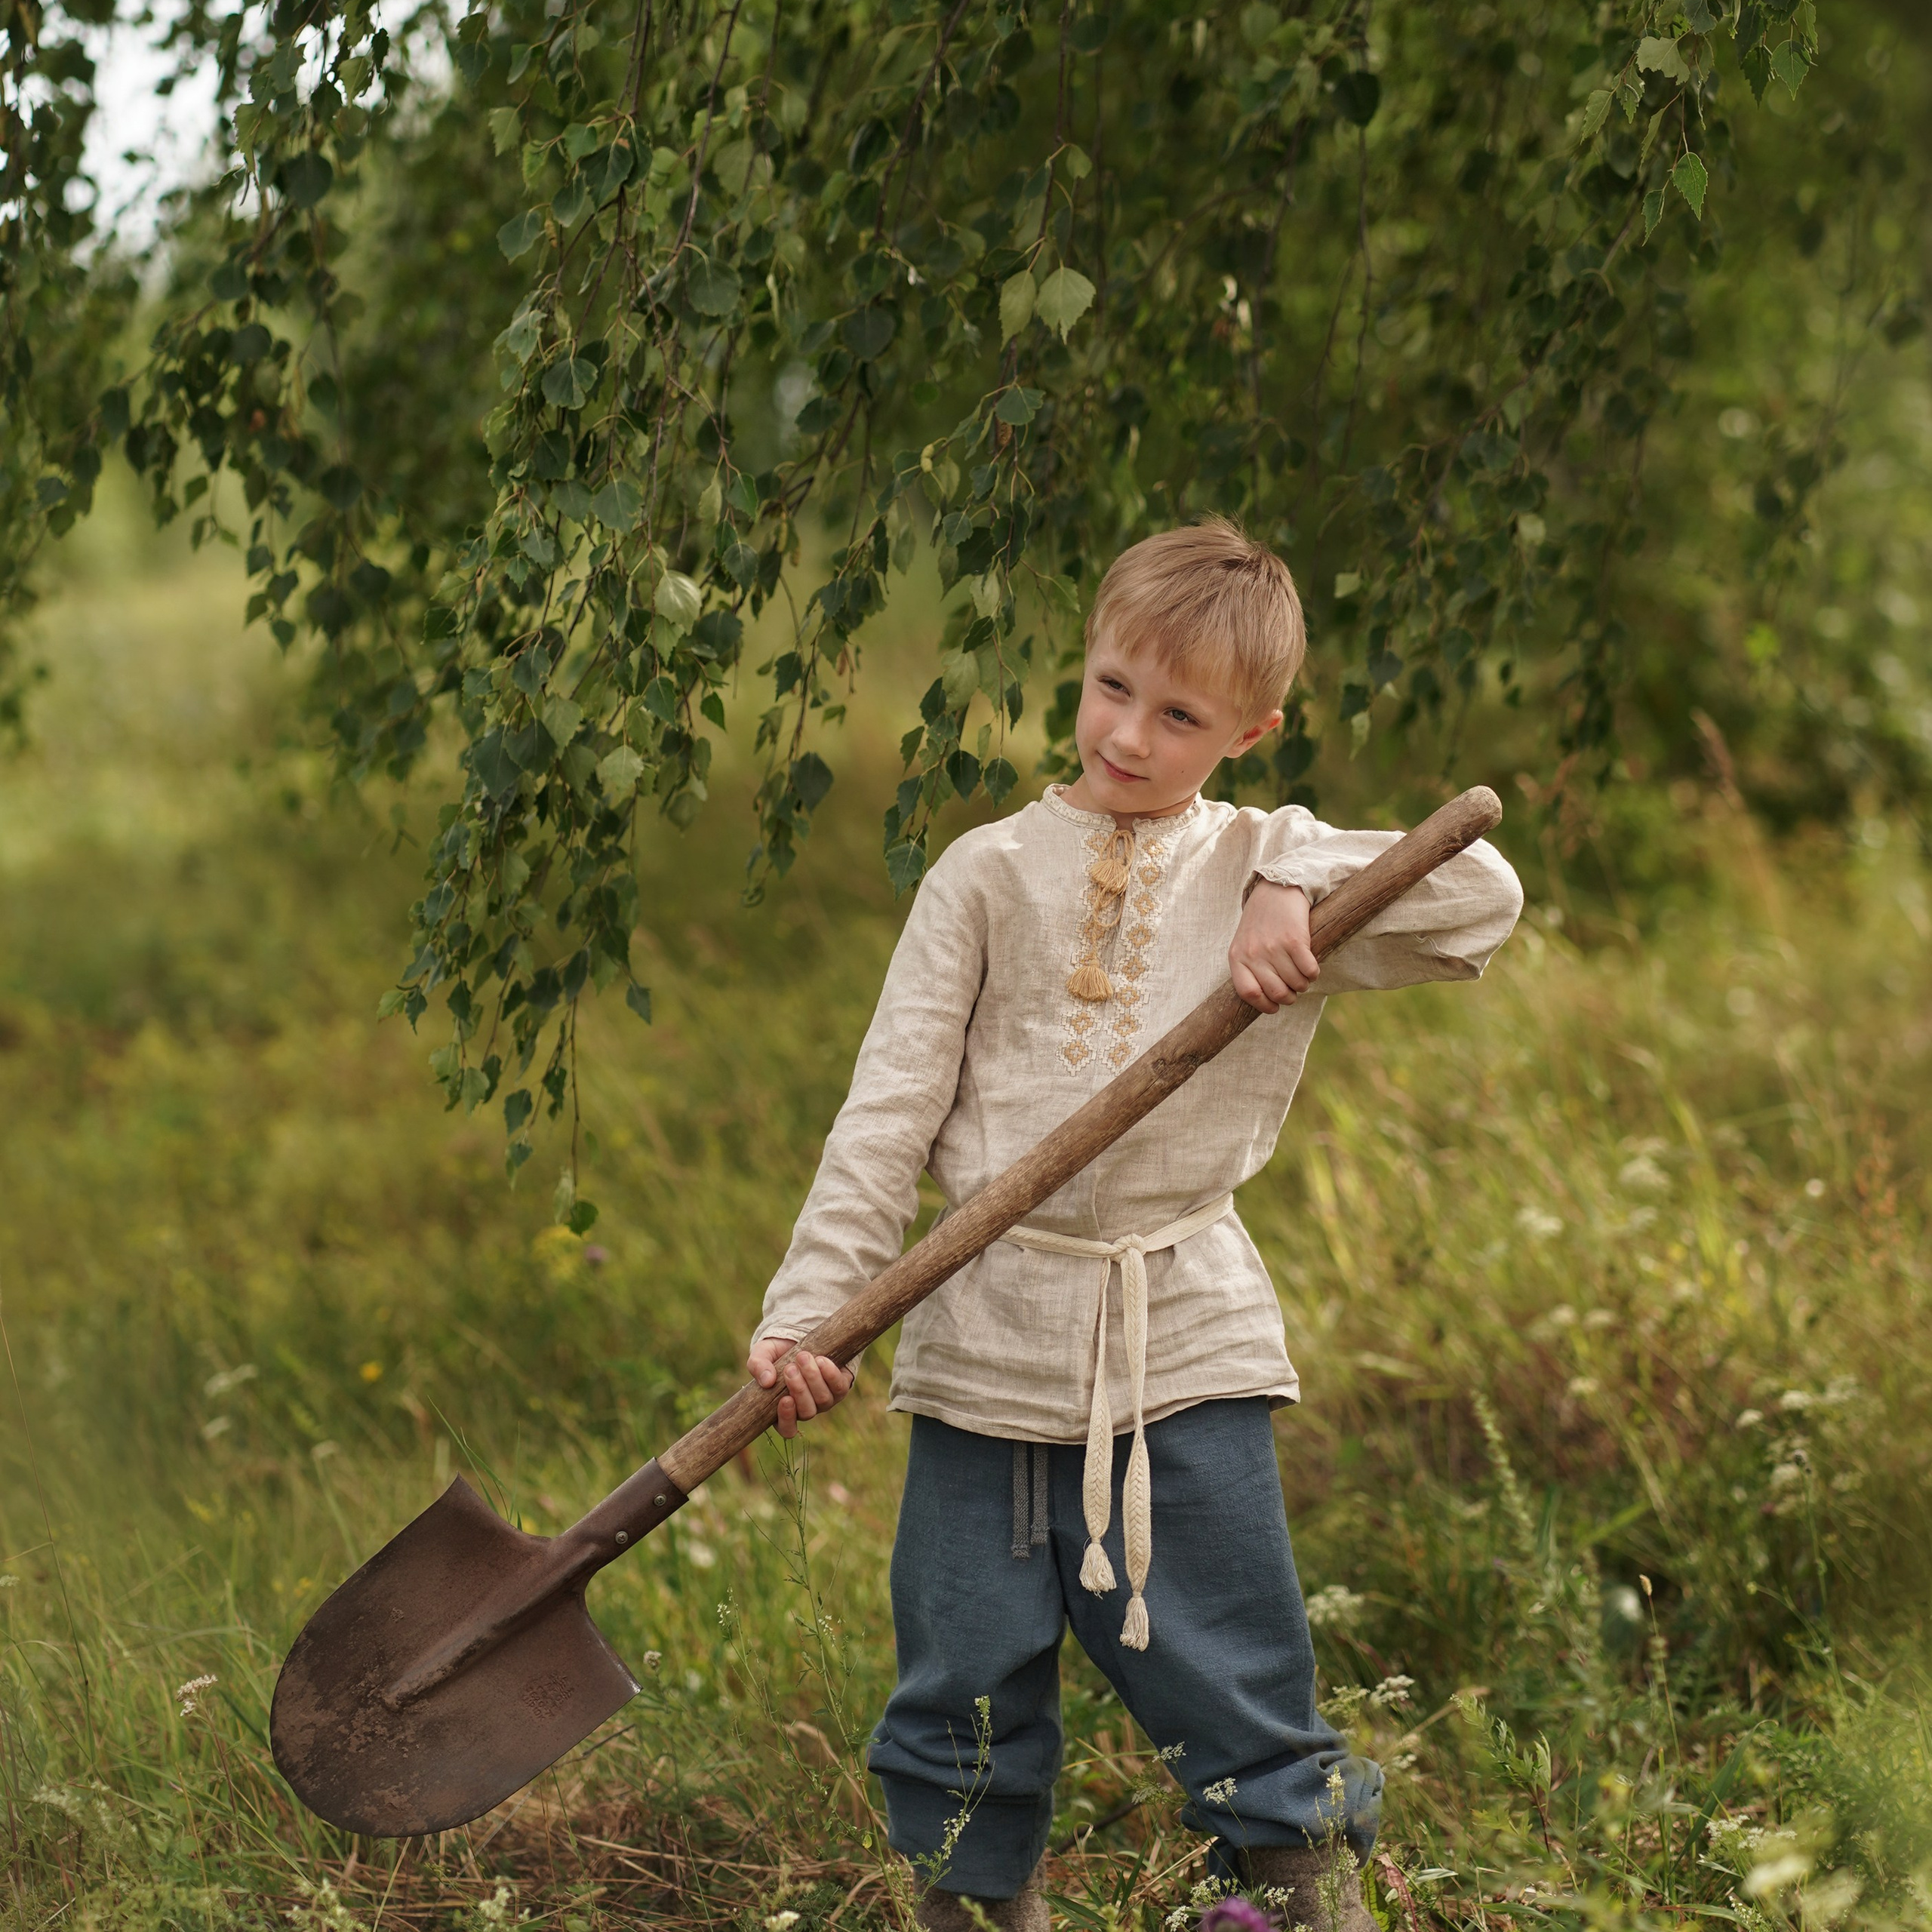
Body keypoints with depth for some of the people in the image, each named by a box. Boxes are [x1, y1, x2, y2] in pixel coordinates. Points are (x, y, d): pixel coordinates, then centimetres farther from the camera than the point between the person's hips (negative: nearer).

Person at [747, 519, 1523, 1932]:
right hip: (989, 1334, 1)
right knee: (969, 1683, 6)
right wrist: (809, 1309, -5)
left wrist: (1303, 896, -16)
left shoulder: (1273, 870, 6)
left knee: (1239, 1680, 1)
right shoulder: (990, 873, 6)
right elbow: (890, 1110, 3)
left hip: (1185, 1342, -1)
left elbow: (1487, 898, -5)